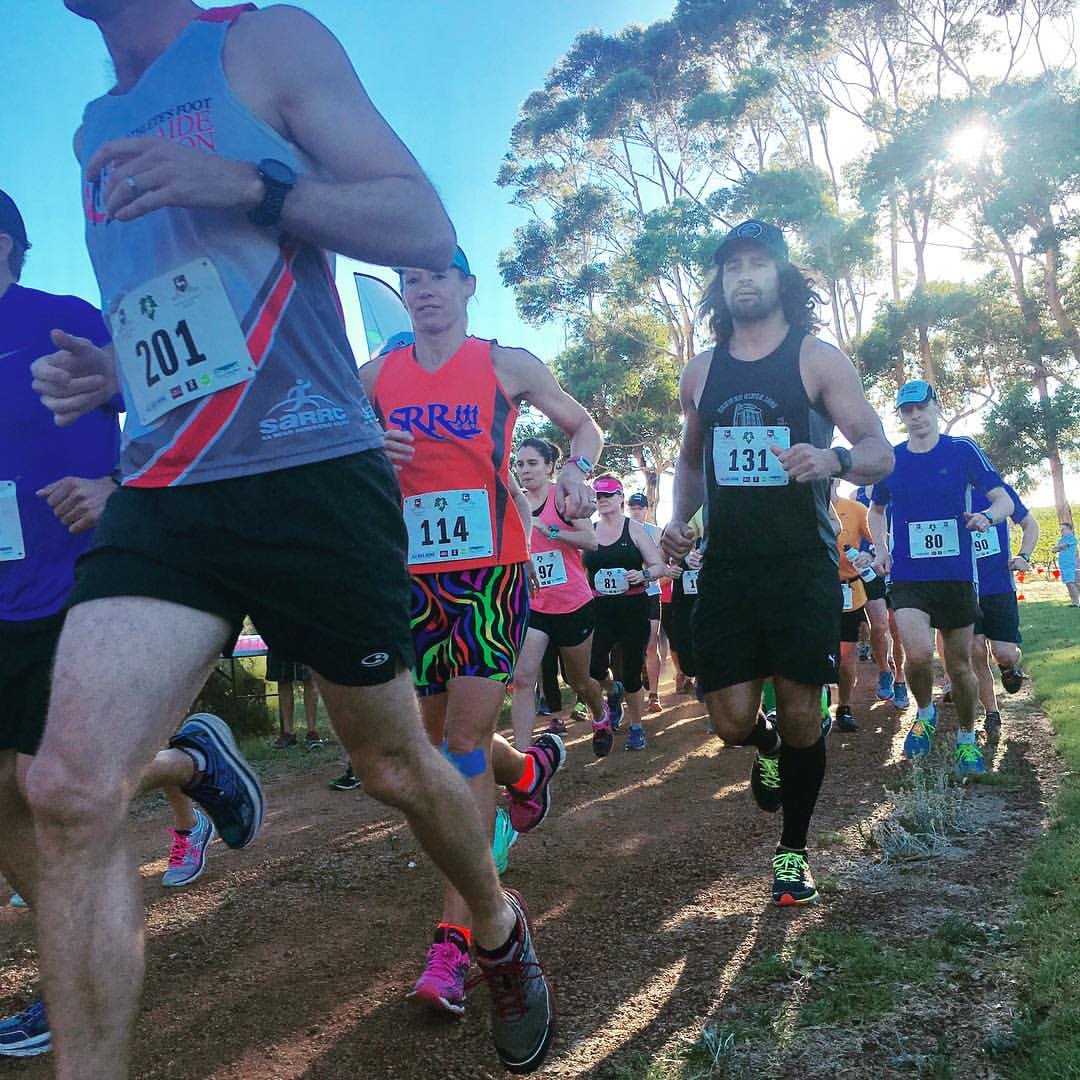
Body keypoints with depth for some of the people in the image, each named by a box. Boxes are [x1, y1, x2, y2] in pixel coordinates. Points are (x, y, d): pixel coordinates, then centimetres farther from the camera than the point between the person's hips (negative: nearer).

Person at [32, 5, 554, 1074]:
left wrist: (249, 182, -18)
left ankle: (500, 933, 38)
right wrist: (105, 367, 9)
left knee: (393, 764, 9)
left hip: (313, 476, -5)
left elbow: (427, 229, -5)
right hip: (164, 493, 5)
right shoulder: (97, 132, 21)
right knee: (70, 792, -11)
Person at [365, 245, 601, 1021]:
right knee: (435, 739, 12)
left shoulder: (508, 365, 3)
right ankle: (531, 766, 46)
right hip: (415, 575, 4)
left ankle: (453, 940, -5)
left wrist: (575, 474, -10)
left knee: (466, 739, -11)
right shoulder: (377, 376, 9)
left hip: (493, 571, -4)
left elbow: (584, 425, 12)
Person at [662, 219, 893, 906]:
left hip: (803, 568, -2)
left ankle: (793, 849, 25)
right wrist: (679, 520, 4)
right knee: (732, 721, -2)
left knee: (801, 718, 2)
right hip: (726, 568, 2)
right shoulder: (701, 373, 11)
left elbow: (881, 452, -4)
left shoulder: (819, 359, 1)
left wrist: (835, 459, -27)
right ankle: (768, 750, 36)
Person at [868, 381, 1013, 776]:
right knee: (918, 654, -20)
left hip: (956, 576, 0)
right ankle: (925, 713, 10)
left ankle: (967, 739, 30)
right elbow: (876, 510, 20)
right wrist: (881, 548, 3)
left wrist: (987, 517, -22)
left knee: (960, 666, 7)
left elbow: (1004, 499, 1)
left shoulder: (963, 450, 0)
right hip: (908, 577, 0)